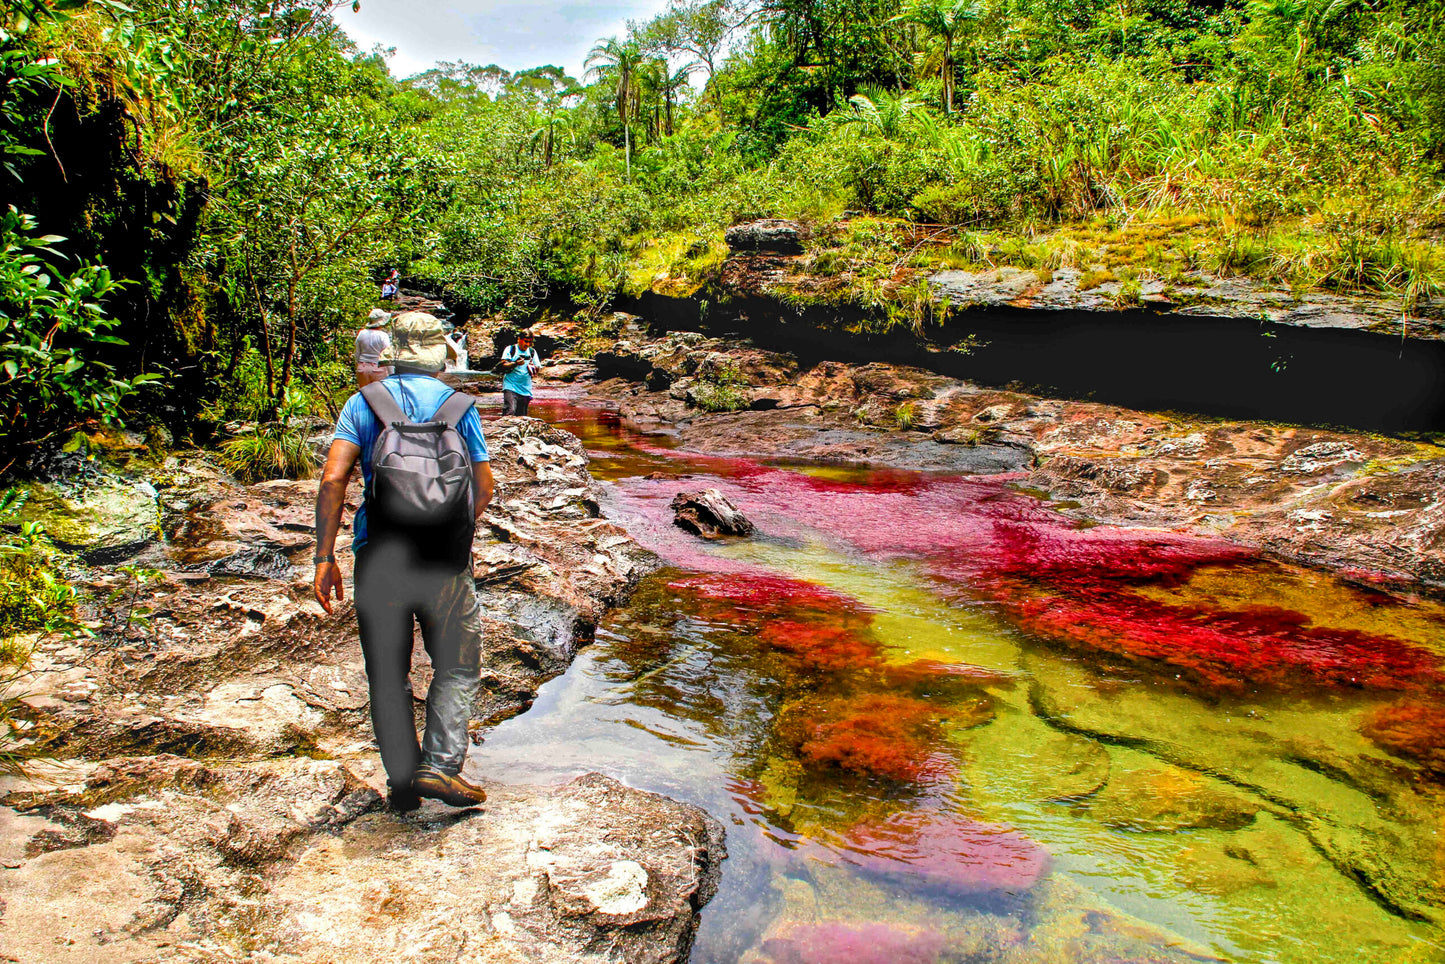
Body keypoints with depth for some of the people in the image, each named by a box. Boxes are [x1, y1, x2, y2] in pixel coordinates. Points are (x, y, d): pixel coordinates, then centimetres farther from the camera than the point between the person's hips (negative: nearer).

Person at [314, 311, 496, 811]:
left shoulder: (364, 402, 3)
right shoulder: (459, 407, 3)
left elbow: (332, 479, -9)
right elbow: (483, 489, 2)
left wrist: (325, 557, -7)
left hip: (378, 558, 1)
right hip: (444, 561, -1)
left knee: (388, 676, 14)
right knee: (457, 667, 15)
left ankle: (402, 782, 19)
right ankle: (441, 766, 5)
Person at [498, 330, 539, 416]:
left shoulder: (532, 352, 14)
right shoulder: (510, 349, 2)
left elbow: (536, 370, 17)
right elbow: (503, 366, -6)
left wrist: (533, 368, -7)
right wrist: (515, 364, -23)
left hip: (525, 389, 4)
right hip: (511, 387, -4)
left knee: (521, 415, 4)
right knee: (510, 412, -21)